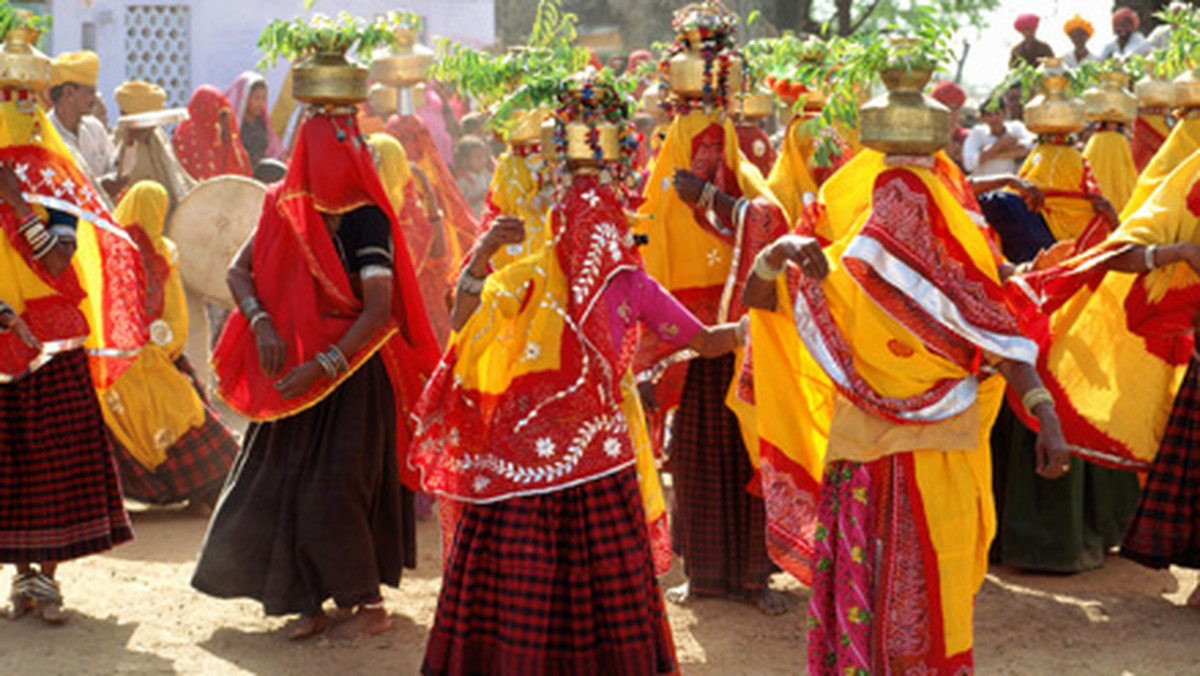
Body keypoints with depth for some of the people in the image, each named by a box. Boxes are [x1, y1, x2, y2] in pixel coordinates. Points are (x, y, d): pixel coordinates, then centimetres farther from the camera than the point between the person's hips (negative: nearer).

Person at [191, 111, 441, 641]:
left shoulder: (366, 219, -13)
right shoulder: (285, 207, 4)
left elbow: (379, 312, -20)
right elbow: (239, 270, 4)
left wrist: (322, 368, -26)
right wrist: (261, 322, -15)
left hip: (353, 370, -6)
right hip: (295, 368, 6)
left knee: (333, 491, -6)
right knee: (284, 487, 6)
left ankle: (369, 604, 9)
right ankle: (309, 602, 18)